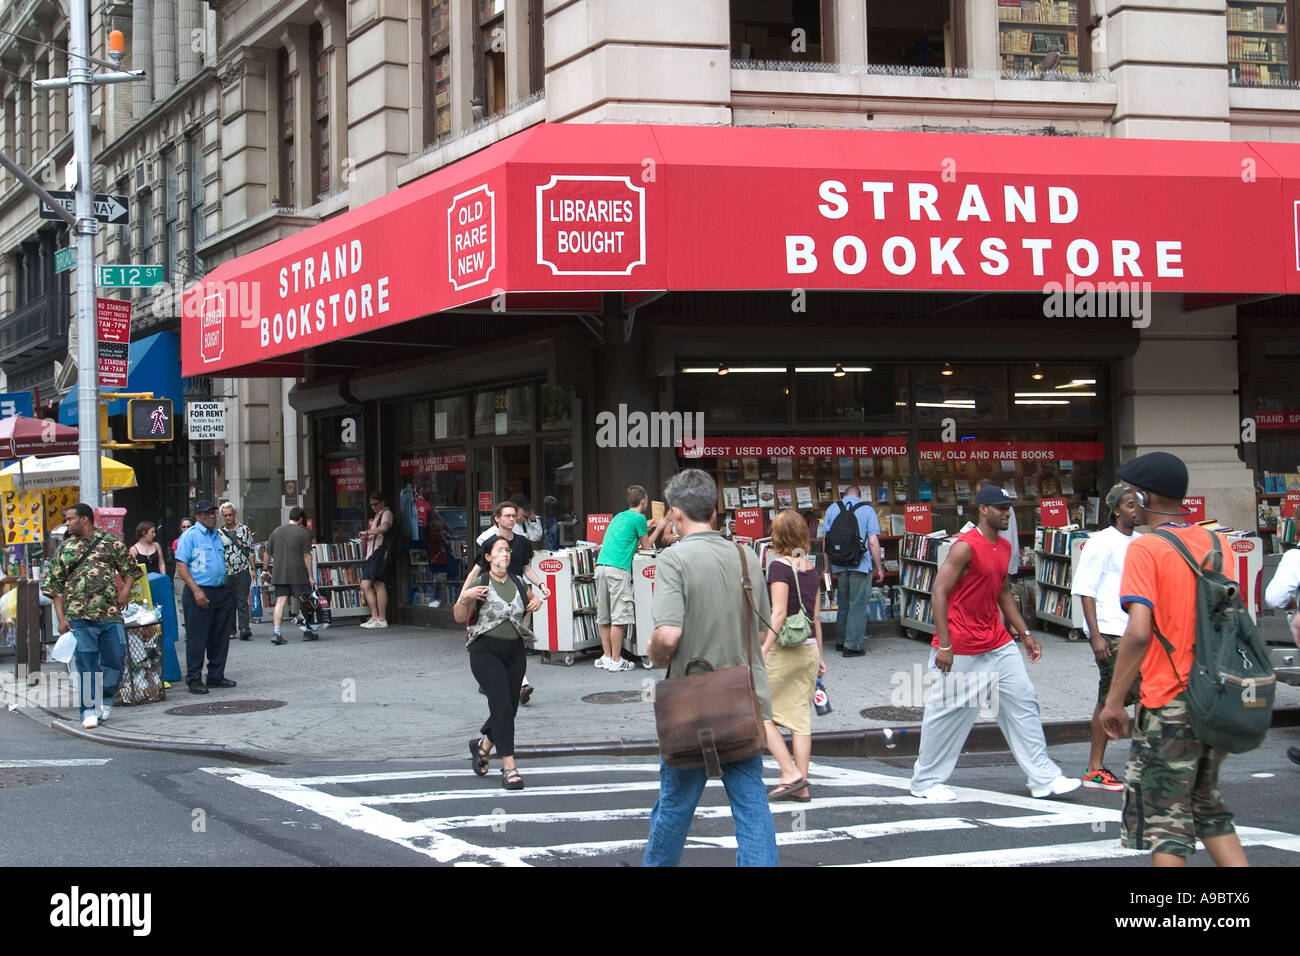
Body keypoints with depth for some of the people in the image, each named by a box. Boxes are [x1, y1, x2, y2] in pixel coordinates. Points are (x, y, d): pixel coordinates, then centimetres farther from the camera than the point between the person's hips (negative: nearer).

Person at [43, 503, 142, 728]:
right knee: (86, 665, -1)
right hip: (79, 617, 0)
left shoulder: (111, 543, 6)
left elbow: (130, 568, 16)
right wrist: (61, 618, -1)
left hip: (110, 614, 0)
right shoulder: (65, 549, 9)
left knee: (115, 659, 2)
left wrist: (126, 589, -3)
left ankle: (105, 700, 24)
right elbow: (55, 586, 8)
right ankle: (89, 711, 5)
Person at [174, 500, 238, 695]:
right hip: (199, 593, -7)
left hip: (221, 592, 7)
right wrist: (196, 590, -19)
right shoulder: (190, 536, -6)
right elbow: (181, 566, -11)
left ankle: (216, 676, 19)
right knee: (197, 638, -5)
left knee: (220, 637, 10)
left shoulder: (218, 536, 17)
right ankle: (194, 679, -1)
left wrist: (228, 591, 18)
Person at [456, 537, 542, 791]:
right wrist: (465, 598, -24)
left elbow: (531, 600, 30)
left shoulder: (518, 583, 10)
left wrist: (537, 603, 7)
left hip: (514, 650, 5)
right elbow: (459, 618, -6)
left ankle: (483, 744, 36)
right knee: (502, 707, -13)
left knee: (510, 709, 7)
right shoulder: (479, 583, -5)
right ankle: (509, 768, -10)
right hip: (486, 651, -5)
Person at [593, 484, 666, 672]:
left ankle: (607, 657, 13)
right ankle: (616, 661, -6)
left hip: (601, 566, 8)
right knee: (619, 618, -6)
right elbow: (646, 545, 9)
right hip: (618, 569, -8)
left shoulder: (619, 516, 23)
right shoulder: (639, 518, 0)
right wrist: (659, 528, 23)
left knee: (604, 617, 9)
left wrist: (646, 529, 39)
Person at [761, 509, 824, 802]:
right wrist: (819, 655, 20)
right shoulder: (811, 569, 9)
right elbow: (816, 616, 13)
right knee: (800, 717, 9)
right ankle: (801, 786, 8)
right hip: (809, 648, 7)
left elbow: (778, 614, -19)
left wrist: (763, 651, -20)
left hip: (784, 649, -7)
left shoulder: (779, 566, -11)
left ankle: (791, 773, -5)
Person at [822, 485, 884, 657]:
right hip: (861, 565, -4)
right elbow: (873, 542, -8)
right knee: (858, 605, 0)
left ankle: (841, 640, 25)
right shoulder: (867, 510, -3)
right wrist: (879, 567, 0)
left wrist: (828, 568, 14)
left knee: (843, 604, 17)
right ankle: (853, 644, -2)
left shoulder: (832, 509, 7)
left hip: (839, 565, 4)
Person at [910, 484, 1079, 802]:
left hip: (997, 643, 8)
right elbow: (939, 593, -19)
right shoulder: (965, 547, -16)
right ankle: (925, 782, 14)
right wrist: (944, 645, -23)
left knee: (1023, 703, 4)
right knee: (948, 712, 0)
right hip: (961, 649, -8)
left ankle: (1043, 778, 9)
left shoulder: (1004, 547, 10)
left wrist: (1024, 633, 15)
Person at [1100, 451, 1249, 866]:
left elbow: (1139, 631, -21)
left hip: (1170, 703, -7)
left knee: (1165, 822, 0)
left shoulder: (1146, 548, -13)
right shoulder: (1216, 543, 7)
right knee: (1208, 807, 20)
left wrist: (1114, 701, -14)